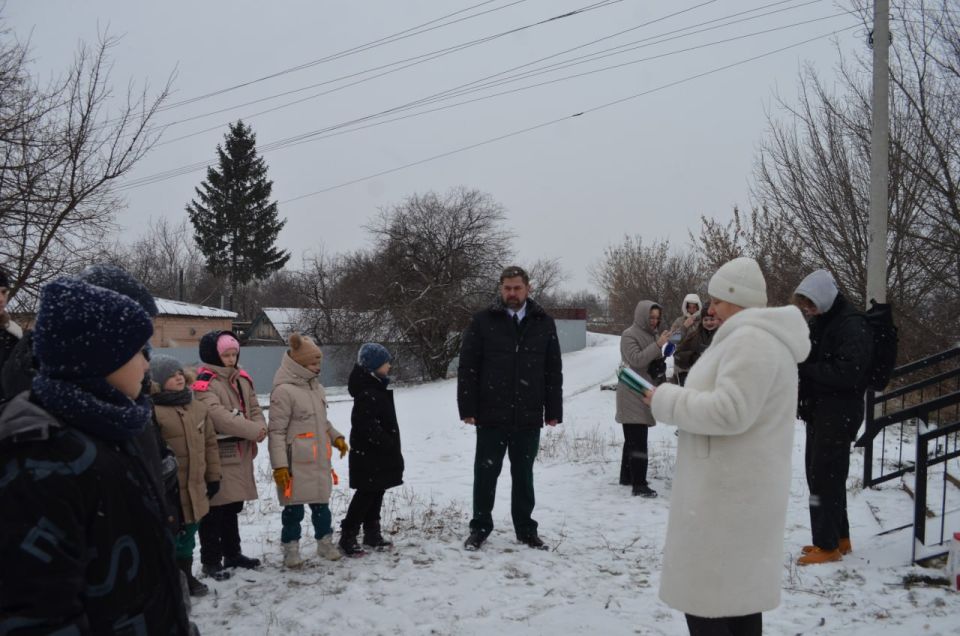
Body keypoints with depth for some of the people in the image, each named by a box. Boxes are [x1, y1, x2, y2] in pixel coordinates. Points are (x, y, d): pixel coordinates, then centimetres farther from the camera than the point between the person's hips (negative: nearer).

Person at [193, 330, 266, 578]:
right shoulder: (204, 383, -15)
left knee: (232, 507, 19)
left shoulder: (241, 378, 11)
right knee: (214, 510, 0)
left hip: (240, 453, 8)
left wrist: (260, 428, -11)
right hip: (217, 456, -8)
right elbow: (219, 416, -26)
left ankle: (232, 554, 32)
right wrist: (253, 430, -24)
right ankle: (210, 560, 12)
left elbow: (254, 408, 10)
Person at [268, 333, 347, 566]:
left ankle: (325, 543, 29)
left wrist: (335, 437, 8)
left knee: (321, 503, 16)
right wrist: (279, 465, -18)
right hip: (296, 464, -7)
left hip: (319, 461, 7)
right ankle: (291, 549, 18)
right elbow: (276, 431, -15)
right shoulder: (283, 391, -15)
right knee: (294, 507, 4)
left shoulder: (316, 387, 11)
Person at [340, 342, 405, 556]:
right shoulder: (367, 393, -21)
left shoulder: (377, 388, 12)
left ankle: (372, 532, 26)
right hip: (368, 455, -10)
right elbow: (367, 427, -27)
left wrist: (392, 446, 19)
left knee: (375, 494, 16)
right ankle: (347, 536, 4)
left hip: (379, 454, 10)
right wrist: (389, 445, -22)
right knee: (366, 495, -4)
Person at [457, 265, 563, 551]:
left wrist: (553, 411, 3)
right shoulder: (483, 321, -2)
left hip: (529, 416, 2)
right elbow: (467, 368, -3)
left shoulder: (544, 323, 4)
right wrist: (468, 408, -8)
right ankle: (480, 527, 22)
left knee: (524, 474, 13)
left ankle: (526, 529, 24)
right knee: (486, 473, 8)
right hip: (491, 414, -2)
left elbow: (554, 371, 7)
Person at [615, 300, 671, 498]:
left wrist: (664, 355, 3)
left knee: (634, 438, 15)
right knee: (638, 441, -11)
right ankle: (639, 484, -11)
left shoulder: (652, 334, 14)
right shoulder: (629, 335, -10)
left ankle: (627, 476, 25)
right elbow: (636, 360, -22)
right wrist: (658, 345, -25)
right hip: (632, 394, -8)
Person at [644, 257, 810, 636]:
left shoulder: (750, 340, -19)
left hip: (727, 493, -11)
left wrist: (666, 400, -16)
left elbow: (729, 411, -27)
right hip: (738, 489, 11)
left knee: (705, 597, -4)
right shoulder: (762, 337, 16)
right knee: (739, 590, 17)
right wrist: (674, 398, 10)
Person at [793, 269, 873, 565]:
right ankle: (839, 537, 27)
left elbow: (846, 373, -25)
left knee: (825, 477, -5)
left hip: (838, 412, -9)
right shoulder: (819, 322, 13)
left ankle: (829, 546, 5)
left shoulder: (853, 326, -16)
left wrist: (804, 368, -21)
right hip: (817, 409, 9)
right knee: (819, 474, 15)